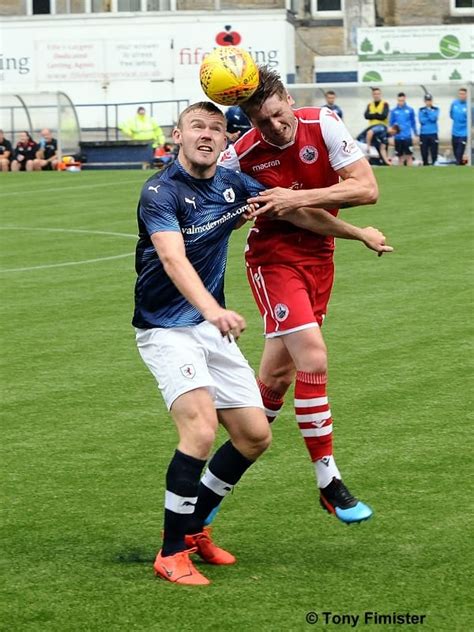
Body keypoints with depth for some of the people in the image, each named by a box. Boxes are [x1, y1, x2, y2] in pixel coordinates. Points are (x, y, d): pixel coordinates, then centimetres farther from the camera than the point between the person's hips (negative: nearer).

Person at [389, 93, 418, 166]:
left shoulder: (410, 110, 1)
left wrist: (416, 134, 11)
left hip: (407, 137, -1)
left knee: (409, 156, -4)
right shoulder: (394, 111, 3)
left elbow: (413, 123, 8)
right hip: (398, 137, 1)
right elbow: (391, 123, 9)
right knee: (400, 156, 7)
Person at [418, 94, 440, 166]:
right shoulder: (421, 110, 9)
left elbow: (434, 118, -11)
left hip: (433, 134, -1)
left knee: (434, 153, -7)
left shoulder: (436, 109, 6)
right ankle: (425, 165, 11)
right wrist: (430, 117, -7)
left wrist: (428, 110, -8)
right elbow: (421, 120, -5)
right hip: (423, 134, 1)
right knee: (424, 153, 4)